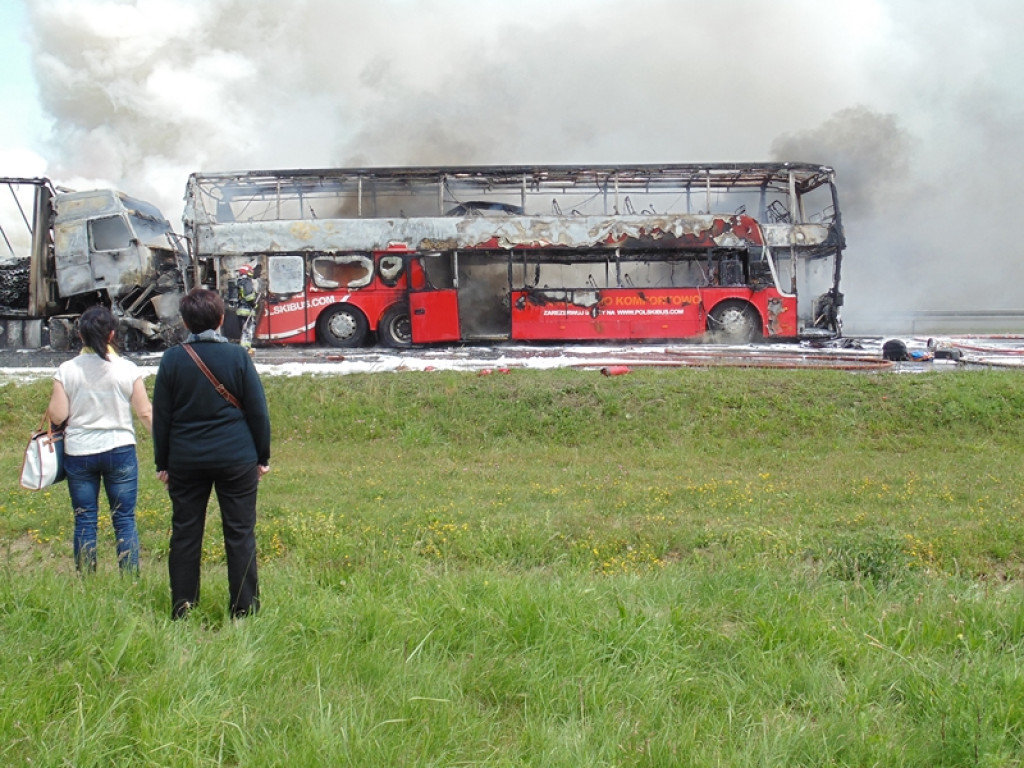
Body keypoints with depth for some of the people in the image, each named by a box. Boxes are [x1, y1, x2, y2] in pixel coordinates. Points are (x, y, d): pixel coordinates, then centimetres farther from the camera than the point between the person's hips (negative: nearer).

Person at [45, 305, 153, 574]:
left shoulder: (66, 370, -5)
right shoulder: (127, 369, -7)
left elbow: (57, 416, -6)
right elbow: (145, 413, -4)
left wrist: (51, 404, 16)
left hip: (78, 453, 1)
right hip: (119, 450, -1)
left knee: (84, 521, 9)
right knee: (124, 519, 7)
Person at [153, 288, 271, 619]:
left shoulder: (172, 359, -1)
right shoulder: (237, 356, -4)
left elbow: (161, 417, 4)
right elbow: (258, 411, -1)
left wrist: (162, 463, 13)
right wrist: (262, 457, 9)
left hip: (185, 460, 1)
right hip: (236, 458, -1)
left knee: (185, 534, 9)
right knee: (240, 534, 4)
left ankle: (182, 610, 12)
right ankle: (244, 609, 6)